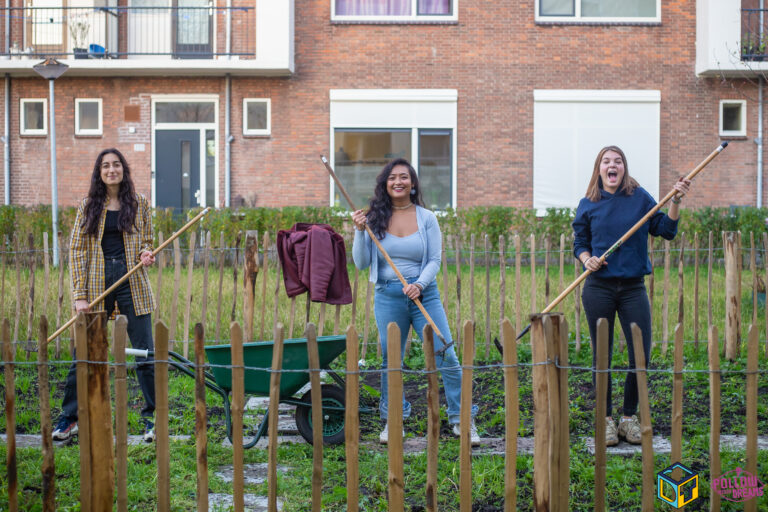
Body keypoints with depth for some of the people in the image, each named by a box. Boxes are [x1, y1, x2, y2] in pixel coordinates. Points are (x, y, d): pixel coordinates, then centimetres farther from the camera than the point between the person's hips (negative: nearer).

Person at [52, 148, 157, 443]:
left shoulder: (139, 204, 8)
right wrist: (80, 295, -6)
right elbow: (77, 251, 3)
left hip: (132, 284, 0)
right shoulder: (88, 207, 6)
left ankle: (151, 418, 10)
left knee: (145, 354, -1)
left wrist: (146, 254, -10)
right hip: (97, 282, 0)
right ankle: (69, 418, 17)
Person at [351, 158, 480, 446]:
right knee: (390, 361, 6)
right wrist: (360, 231, -12)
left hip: (424, 294, 0)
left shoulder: (426, 218, 2)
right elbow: (361, 263, 1)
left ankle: (461, 419, 9)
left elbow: (434, 260, 0)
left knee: (446, 357, -3)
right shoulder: (375, 218, 2)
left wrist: (419, 285, -17)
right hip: (387, 296, 0)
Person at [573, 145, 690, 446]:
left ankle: (629, 416, 17)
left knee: (641, 354, -2)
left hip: (633, 287, 1)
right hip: (599, 288, -1)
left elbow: (666, 231, 5)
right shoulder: (588, 205, 4)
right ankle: (606, 419, 18)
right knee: (602, 355, 4)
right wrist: (587, 259, -11)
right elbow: (579, 244, 9)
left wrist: (676, 201, -7)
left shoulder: (640, 198, 4)